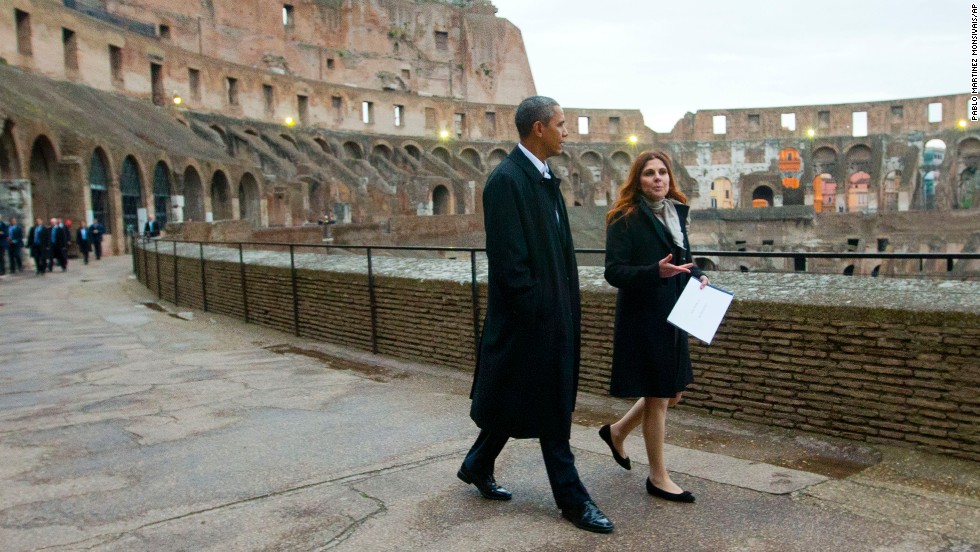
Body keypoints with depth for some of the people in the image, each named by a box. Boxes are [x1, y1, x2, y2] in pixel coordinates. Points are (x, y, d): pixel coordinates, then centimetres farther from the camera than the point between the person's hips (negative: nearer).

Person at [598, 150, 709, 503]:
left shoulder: (676, 213, 10)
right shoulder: (625, 218, -12)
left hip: (672, 316, 8)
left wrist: (697, 276, -1)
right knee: (657, 398, 2)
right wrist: (656, 272, -31)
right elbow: (613, 271, -17)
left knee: (671, 393, 15)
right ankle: (658, 478, 18)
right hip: (642, 318, -7)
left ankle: (617, 432, 38)